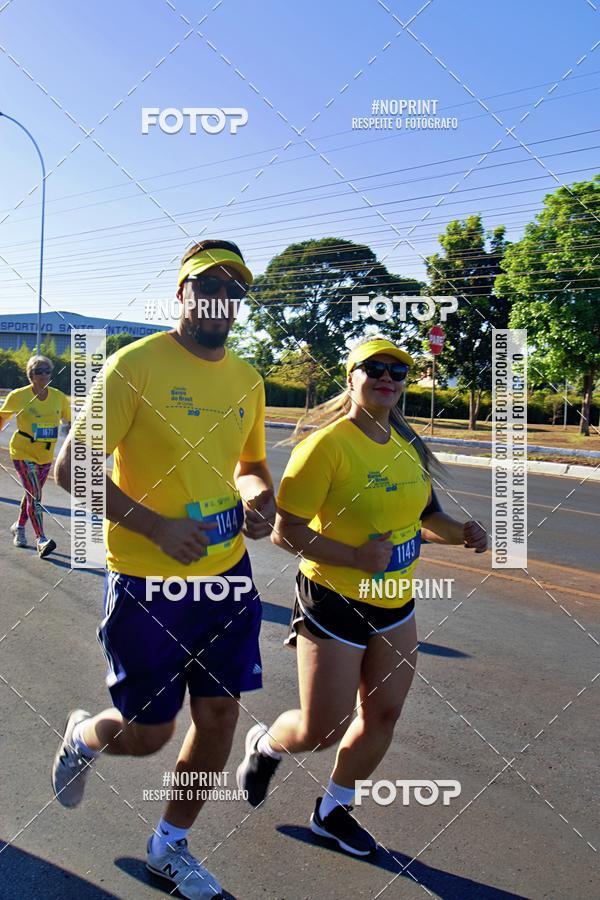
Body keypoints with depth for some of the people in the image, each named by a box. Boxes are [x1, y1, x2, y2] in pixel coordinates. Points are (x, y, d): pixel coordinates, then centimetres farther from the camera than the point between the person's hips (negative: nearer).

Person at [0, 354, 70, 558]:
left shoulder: (59, 397, -1)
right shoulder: (18, 396, -9)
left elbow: (70, 421, 11)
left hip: (46, 455, 4)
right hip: (23, 453, -4)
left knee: (33, 494, 19)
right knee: (35, 495, -16)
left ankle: (19, 527, 43)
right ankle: (41, 540, -16)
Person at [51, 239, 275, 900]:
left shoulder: (247, 379, 6)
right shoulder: (137, 364, -13)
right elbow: (73, 468, -14)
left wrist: (259, 497, -4)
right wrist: (156, 525, -22)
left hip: (227, 574, 6)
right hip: (147, 581, -5)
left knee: (219, 714, 12)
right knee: (147, 733, 8)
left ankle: (170, 847, 38)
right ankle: (82, 736, 46)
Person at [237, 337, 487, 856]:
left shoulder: (407, 444, 4)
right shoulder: (326, 445, -19)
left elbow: (423, 516, 15)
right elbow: (285, 531, -20)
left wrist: (459, 533, -4)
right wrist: (354, 556, -28)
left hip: (396, 604, 7)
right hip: (333, 603, -7)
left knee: (383, 713, 14)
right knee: (323, 730, 2)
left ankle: (334, 809, 39)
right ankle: (265, 746, 39)